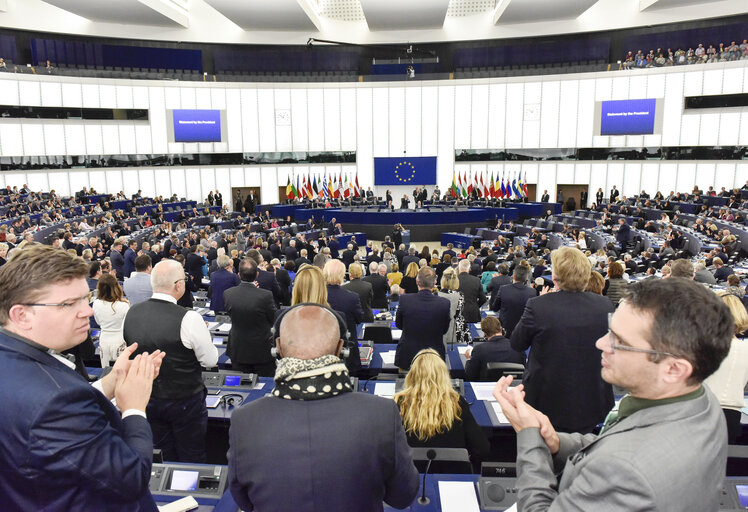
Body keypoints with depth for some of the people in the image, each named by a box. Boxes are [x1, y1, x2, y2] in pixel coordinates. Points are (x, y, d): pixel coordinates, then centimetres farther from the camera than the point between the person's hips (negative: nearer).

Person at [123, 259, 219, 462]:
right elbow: (211, 361, -15)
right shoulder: (189, 319, -25)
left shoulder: (131, 313, -7)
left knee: (164, 459, 22)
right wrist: (202, 334, 2)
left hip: (147, 399, 6)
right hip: (185, 402, -5)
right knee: (191, 460, 13)